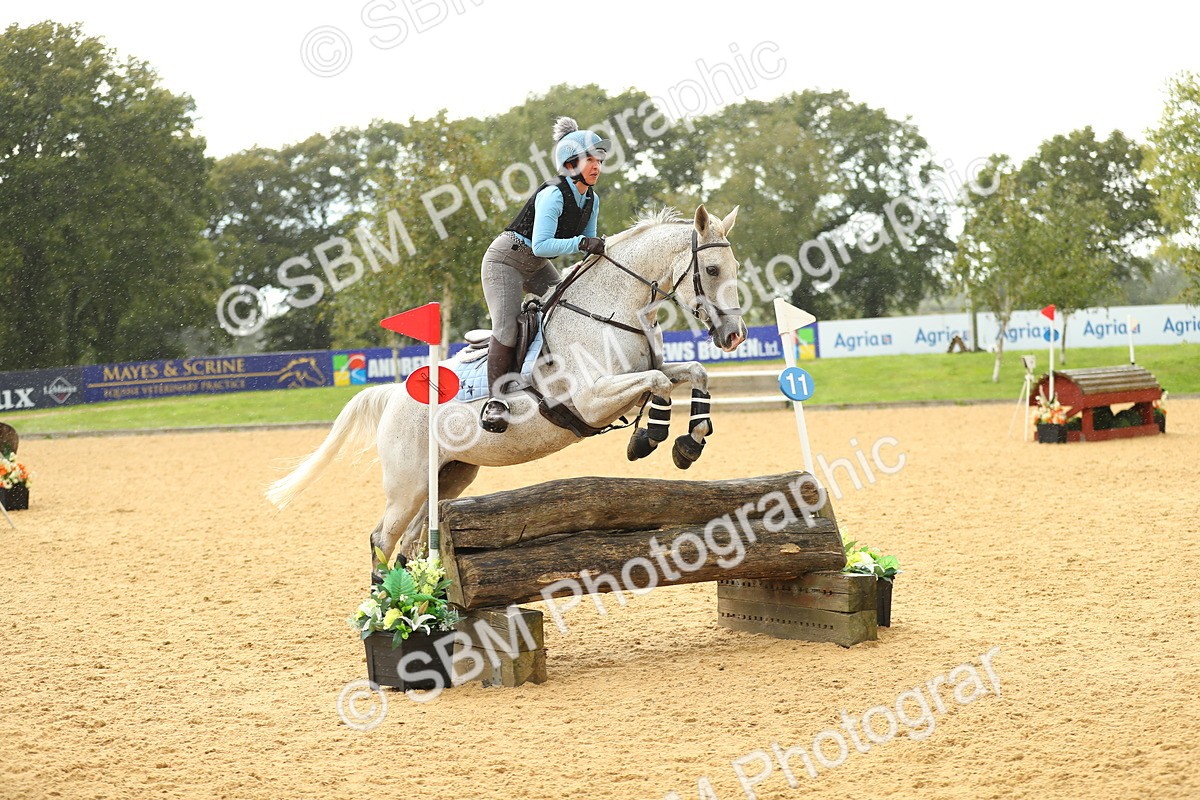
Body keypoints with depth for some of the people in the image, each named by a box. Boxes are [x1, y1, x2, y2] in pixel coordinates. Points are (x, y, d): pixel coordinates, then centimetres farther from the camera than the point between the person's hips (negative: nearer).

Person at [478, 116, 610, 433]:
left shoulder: (592, 200, 0)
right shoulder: (552, 195, -26)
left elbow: (588, 243, 10)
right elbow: (541, 245, -33)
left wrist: (600, 248, -11)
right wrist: (581, 243, -41)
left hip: (538, 265, 9)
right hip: (506, 259, -9)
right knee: (507, 329, -18)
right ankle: (495, 400, -13)